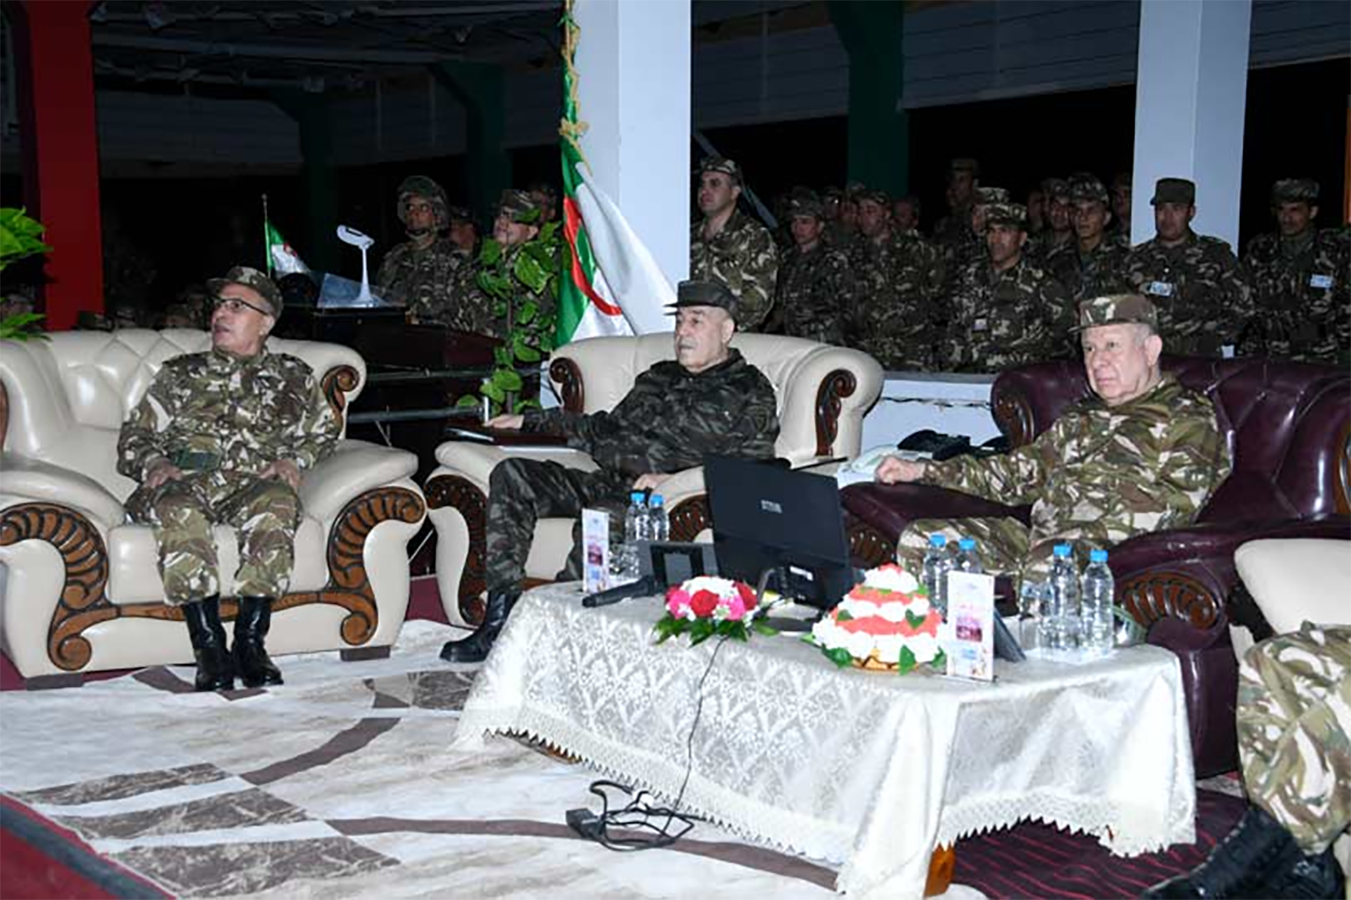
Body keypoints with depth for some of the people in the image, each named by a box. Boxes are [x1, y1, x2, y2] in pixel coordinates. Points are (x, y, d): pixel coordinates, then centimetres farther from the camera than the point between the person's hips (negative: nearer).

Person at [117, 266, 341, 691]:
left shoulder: (292, 378, 26)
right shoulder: (180, 374, 27)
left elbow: (325, 430, 23)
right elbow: (134, 437, 21)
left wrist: (294, 459, 2)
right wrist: (155, 464, -1)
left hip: (254, 485, 0)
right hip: (183, 482, 1)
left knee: (276, 501, -38)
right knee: (178, 509, -38)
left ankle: (251, 639, -34)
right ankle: (208, 644, -35)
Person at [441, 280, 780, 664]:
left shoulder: (749, 391, 7)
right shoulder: (659, 378, 28)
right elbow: (604, 429, 32)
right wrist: (529, 422, 25)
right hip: (606, 484, 7)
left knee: (601, 520, -39)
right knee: (512, 474, -12)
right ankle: (500, 618, -20)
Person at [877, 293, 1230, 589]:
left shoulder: (1189, 419, 5)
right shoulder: (1082, 420, 29)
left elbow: (1171, 503, -9)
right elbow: (1021, 472, 29)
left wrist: (1085, 537, -20)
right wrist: (922, 470, 20)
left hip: (1110, 550, -7)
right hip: (1038, 536, 7)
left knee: (1049, 565, -42)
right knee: (920, 540, -10)